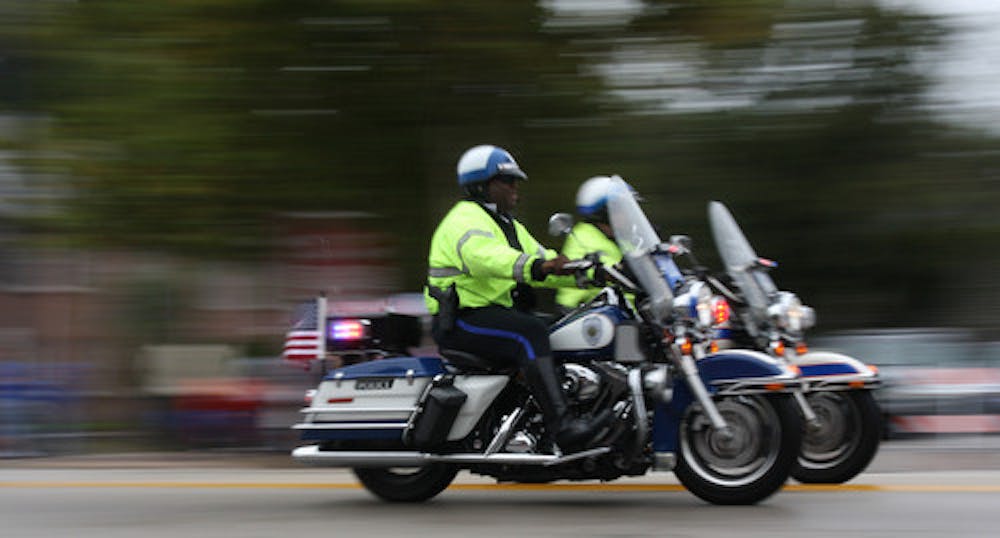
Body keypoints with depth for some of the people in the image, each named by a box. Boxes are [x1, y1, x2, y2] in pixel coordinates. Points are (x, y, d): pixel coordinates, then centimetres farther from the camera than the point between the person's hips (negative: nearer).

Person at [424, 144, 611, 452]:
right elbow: (485, 256, -33)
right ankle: (563, 428, -42)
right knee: (530, 333, -32)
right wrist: (538, 267, -50)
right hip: (460, 320, -10)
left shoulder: (508, 226, 22)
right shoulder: (465, 219, -12)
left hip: (496, 311, 10)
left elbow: (544, 262, 18)